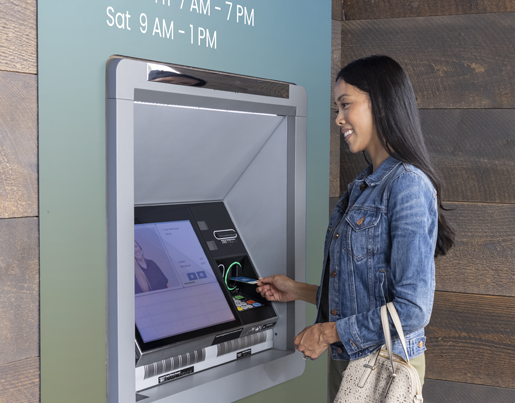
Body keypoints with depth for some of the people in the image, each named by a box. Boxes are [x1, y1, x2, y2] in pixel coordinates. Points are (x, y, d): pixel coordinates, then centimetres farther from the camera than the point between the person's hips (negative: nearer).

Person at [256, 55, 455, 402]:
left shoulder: (408, 185, -18)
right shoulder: (363, 187, 9)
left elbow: (412, 310, -23)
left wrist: (329, 332, -15)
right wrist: (297, 291, 15)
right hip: (345, 360, 8)